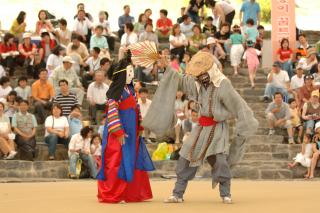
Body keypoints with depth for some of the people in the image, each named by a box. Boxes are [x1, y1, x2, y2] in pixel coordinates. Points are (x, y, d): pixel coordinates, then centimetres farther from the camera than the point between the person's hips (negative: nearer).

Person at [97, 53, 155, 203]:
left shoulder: (130, 90, 15)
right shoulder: (116, 92, -13)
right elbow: (112, 112, -18)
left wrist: (139, 129, 17)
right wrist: (119, 132, -22)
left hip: (132, 133, 9)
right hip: (120, 134, -9)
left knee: (133, 163, 10)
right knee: (118, 163, -5)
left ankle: (133, 194, 17)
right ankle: (111, 195, 2)